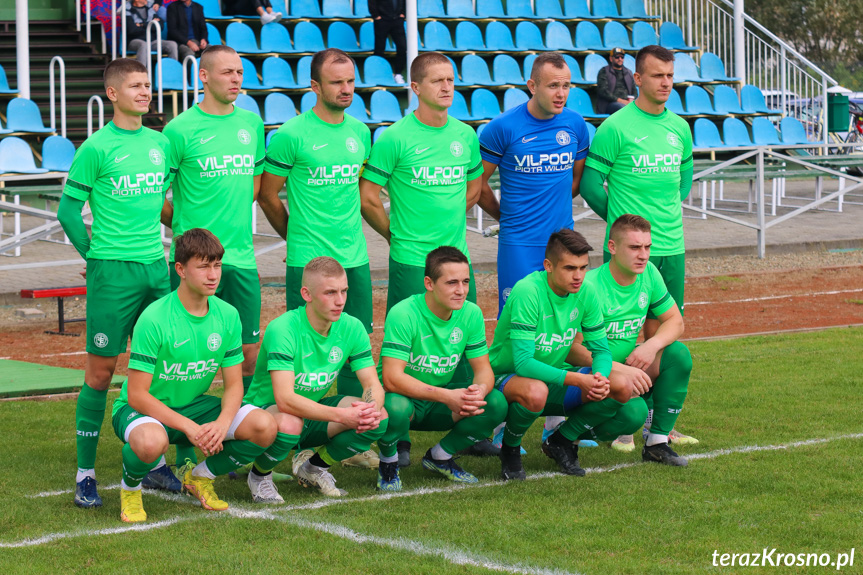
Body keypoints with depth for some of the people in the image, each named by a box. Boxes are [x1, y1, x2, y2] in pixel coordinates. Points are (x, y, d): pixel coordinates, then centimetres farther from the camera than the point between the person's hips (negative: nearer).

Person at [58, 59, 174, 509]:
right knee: (101, 368, -3)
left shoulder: (160, 143, 10)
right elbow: (68, 210, -5)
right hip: (112, 273, -6)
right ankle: (85, 472, 3)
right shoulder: (97, 148, -8)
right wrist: (98, 256, 0)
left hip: (156, 267, 6)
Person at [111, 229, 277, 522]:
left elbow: (234, 385, -1)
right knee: (152, 441, -42)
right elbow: (137, 394, -21)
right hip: (146, 408, -5)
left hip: (193, 404, 5)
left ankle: (200, 476, 9)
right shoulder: (154, 319, -23)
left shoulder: (227, 315, -6)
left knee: (265, 427, -18)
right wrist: (189, 427, -29)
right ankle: (130, 487, -4)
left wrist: (222, 423, -23)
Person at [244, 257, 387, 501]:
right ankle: (260, 474, -5)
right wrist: (342, 415, -42)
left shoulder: (351, 328, -8)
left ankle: (314, 466, 8)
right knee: (289, 423, -41)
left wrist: (371, 408, -32)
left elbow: (373, 385, -7)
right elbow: (285, 400, -35)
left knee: (379, 418, -17)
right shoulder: (282, 330, -27)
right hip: (266, 411, -6)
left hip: (314, 411, 6)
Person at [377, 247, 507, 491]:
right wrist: (447, 396, -38)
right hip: (405, 398, -5)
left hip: (439, 405, 5)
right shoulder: (403, 314, -24)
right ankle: (388, 462, -4)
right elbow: (392, 379, -30)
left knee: (496, 404, -18)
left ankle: (440, 457, 6)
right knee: (395, 407, -40)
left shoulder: (471, 313, -7)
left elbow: (483, 369, -3)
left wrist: (479, 389, -30)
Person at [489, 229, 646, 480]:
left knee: (623, 390, -15)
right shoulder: (527, 292, -26)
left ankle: (562, 440, 5)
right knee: (536, 392, -42)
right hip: (508, 377, -6)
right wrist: (578, 380, -37)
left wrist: (600, 377, -24)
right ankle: (510, 448, -9)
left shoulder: (586, 293, -7)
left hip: (556, 378, 6)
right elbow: (523, 362, -30)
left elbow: (601, 349, 0)